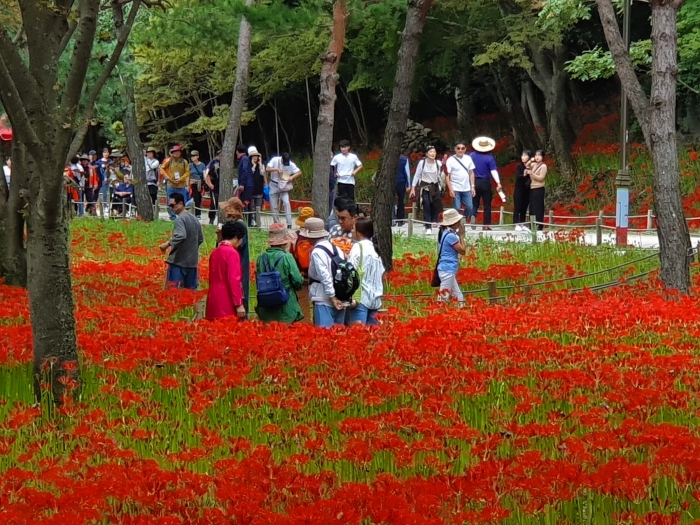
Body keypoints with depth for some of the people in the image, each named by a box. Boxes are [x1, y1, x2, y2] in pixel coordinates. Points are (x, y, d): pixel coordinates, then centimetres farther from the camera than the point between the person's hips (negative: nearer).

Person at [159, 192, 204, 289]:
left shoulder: (180, 219, -11)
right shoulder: (195, 219, 14)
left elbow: (180, 236, -28)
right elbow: (200, 239, 21)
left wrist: (168, 244, -21)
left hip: (179, 261, -8)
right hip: (192, 262, 8)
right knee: (191, 291, 9)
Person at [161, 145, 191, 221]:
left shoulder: (184, 162, 1)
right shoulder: (169, 161, 3)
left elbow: (187, 172, -1)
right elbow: (162, 169, 9)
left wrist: (180, 179, -12)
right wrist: (168, 177, -2)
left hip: (181, 185, -1)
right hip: (171, 185, 1)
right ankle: (172, 217, 14)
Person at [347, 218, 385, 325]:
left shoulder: (358, 247, -7)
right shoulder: (374, 248, 13)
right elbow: (381, 273, 16)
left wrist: (352, 297, -15)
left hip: (361, 297, -7)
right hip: (375, 298, 7)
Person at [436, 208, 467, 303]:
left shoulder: (446, 233, 14)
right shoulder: (450, 235, -15)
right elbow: (463, 251, -10)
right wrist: (461, 235, -3)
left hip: (449, 271, 10)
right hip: (448, 271, -10)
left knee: (459, 298, 10)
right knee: (444, 298, -11)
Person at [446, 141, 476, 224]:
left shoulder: (468, 158, 6)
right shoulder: (450, 160, -6)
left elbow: (471, 173, 11)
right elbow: (447, 176, -7)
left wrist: (472, 187, 6)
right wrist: (450, 189, -14)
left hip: (467, 189, 4)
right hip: (455, 189, -4)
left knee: (469, 208, 1)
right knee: (457, 208, -3)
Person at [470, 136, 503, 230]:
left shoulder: (472, 155, 0)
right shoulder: (489, 158, -10)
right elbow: (493, 171, -17)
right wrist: (498, 183, -21)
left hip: (474, 182, 3)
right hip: (485, 183, -3)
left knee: (474, 205, 9)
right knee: (487, 205, 5)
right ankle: (486, 225, 4)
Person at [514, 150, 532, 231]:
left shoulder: (531, 167, 0)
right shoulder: (519, 166, -3)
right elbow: (518, 176, -15)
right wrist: (524, 175, -33)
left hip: (527, 190, 2)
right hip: (519, 189, -2)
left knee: (524, 208, 8)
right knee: (517, 207, -2)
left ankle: (522, 225, 14)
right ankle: (517, 225, -1)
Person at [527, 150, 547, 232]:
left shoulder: (543, 166, -7)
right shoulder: (534, 165, 13)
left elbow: (541, 178, -14)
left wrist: (531, 173, -20)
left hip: (539, 189, -8)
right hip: (532, 188, 8)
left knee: (538, 208, -8)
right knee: (532, 207, 8)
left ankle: (539, 226, -8)